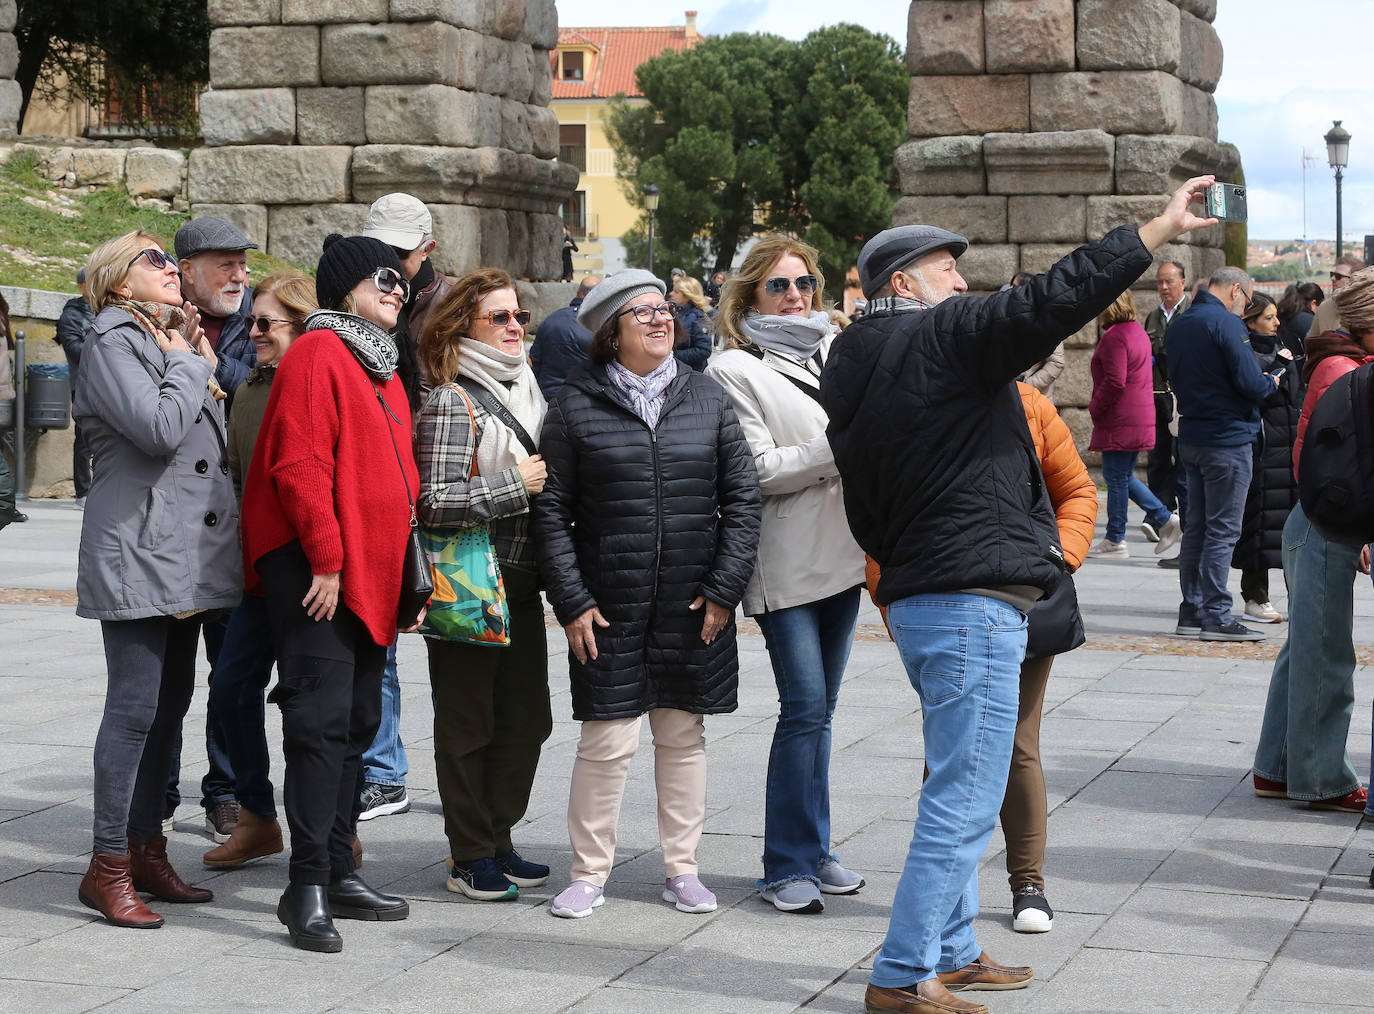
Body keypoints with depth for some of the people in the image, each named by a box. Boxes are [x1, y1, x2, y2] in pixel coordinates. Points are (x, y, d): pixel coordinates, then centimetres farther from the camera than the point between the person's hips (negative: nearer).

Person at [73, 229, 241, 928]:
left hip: (187, 554, 9)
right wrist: (187, 364, -8)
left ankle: (146, 850, 20)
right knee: (135, 707, -9)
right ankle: (108, 868, -4)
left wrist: (197, 363, 11)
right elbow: (159, 427, -21)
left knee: (170, 704, 12)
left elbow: (210, 437, 21)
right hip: (137, 552, -9)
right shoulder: (113, 341, -7)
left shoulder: (172, 339, 21)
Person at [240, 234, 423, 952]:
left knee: (357, 724, 12)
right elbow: (298, 464, -18)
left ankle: (339, 874, 19)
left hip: (369, 572, 10)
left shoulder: (382, 368, 19)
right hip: (314, 569, -9)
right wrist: (327, 560, -20)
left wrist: (407, 569, 17)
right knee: (322, 721, -11)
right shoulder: (317, 355, -10)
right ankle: (308, 888, -9)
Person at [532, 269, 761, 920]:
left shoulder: (707, 398, 6)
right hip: (608, 607, -2)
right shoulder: (576, 405, -1)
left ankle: (681, 868, 21)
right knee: (606, 740, -2)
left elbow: (742, 497, 6)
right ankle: (590, 872, 12)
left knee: (683, 736, 10)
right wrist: (571, 600, -7)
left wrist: (725, 587, -3)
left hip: (693, 606, 3)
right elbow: (551, 511, -1)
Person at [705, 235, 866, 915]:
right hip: (786, 564, -6)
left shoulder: (838, 352, 14)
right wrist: (841, 449, -16)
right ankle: (789, 865, -2)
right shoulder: (735, 370, -4)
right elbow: (759, 470, -12)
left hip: (843, 553, 6)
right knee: (804, 707, -10)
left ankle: (812, 851, 19)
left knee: (820, 707, 11)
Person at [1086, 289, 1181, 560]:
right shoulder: (1137, 331, 14)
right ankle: (1165, 520, 12)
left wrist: (1094, 408, -10)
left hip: (1120, 421, -10)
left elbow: (1115, 382, -24)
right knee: (1124, 476, 18)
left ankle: (1115, 541, 5)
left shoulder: (1114, 337, -17)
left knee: (1116, 479, -2)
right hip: (1140, 417, 10)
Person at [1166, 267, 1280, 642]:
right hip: (1228, 439, -8)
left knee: (1198, 527, 12)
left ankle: (1191, 612, 14)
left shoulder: (1177, 326, 12)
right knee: (1222, 530, -5)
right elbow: (1251, 383, -20)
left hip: (1191, 438, 8)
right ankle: (1216, 616, -6)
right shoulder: (1227, 324, -15)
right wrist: (1271, 382, 0)